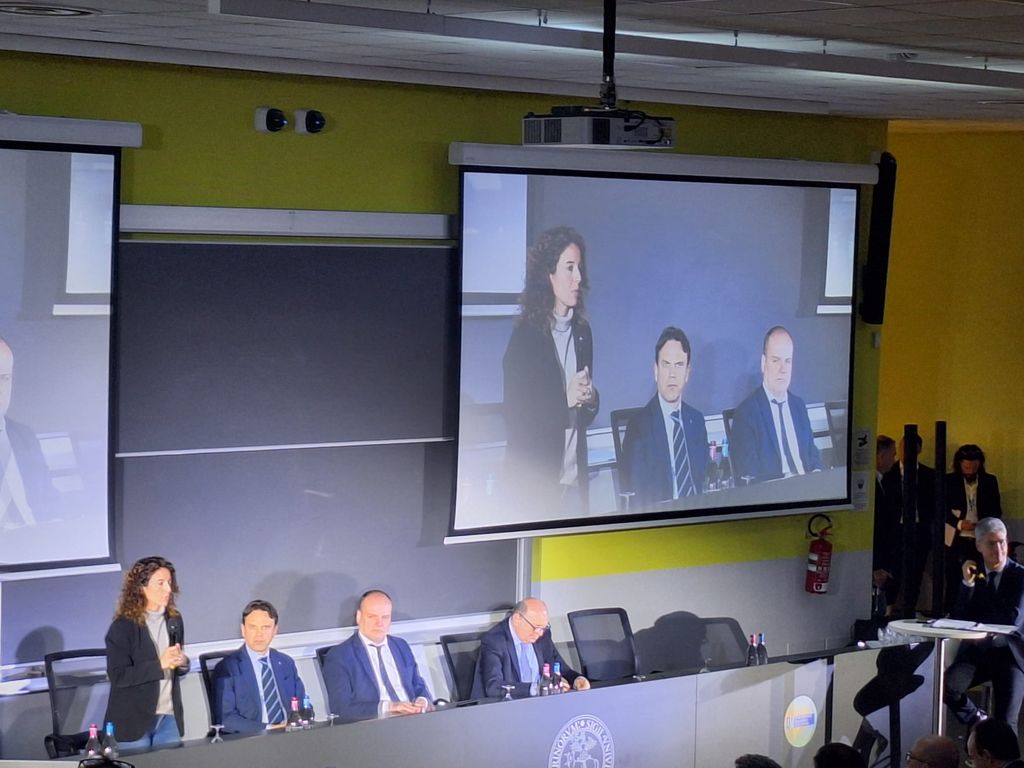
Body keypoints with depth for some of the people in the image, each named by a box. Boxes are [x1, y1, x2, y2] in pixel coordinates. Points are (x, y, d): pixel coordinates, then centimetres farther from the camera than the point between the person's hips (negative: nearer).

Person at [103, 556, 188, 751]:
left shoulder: (174, 620, 6)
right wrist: (159, 664, -22)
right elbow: (118, 676, -17)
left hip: (169, 718, 5)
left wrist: (182, 662, -6)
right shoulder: (122, 627, -12)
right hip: (133, 720, -5)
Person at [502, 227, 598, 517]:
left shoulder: (582, 332, 9)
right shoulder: (526, 336, -8)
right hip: (534, 480, -5)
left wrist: (590, 399, -5)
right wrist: (565, 399, -21)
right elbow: (516, 418, -11)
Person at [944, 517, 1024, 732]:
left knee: (1005, 723, -16)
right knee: (946, 686, -24)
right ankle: (979, 723, 0)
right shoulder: (971, 574, 10)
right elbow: (958, 620, 2)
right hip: (976, 651, 3)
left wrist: (976, 623, -4)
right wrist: (967, 583, -8)